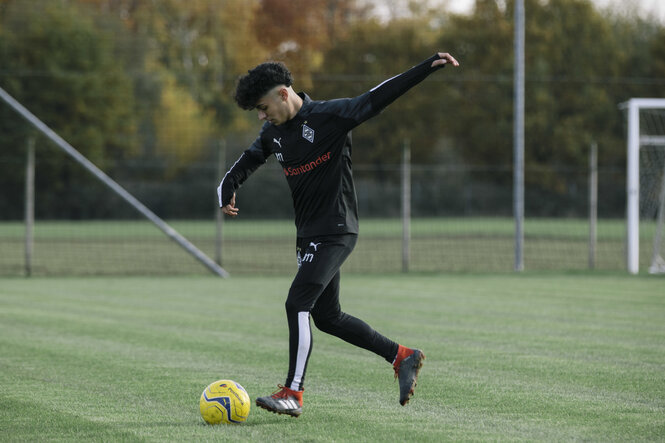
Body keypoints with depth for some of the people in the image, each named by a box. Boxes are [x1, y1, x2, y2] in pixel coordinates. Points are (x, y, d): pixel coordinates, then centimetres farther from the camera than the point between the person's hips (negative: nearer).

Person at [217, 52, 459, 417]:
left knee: (298, 303, -17)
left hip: (335, 231, -9)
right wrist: (226, 192, -2)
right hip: (308, 234, 9)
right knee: (326, 316, 12)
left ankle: (293, 393, -14)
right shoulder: (273, 133, 10)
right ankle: (402, 357, 24)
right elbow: (245, 164, 20)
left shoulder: (329, 116, -11)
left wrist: (430, 65, -24)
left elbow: (378, 98, -15)